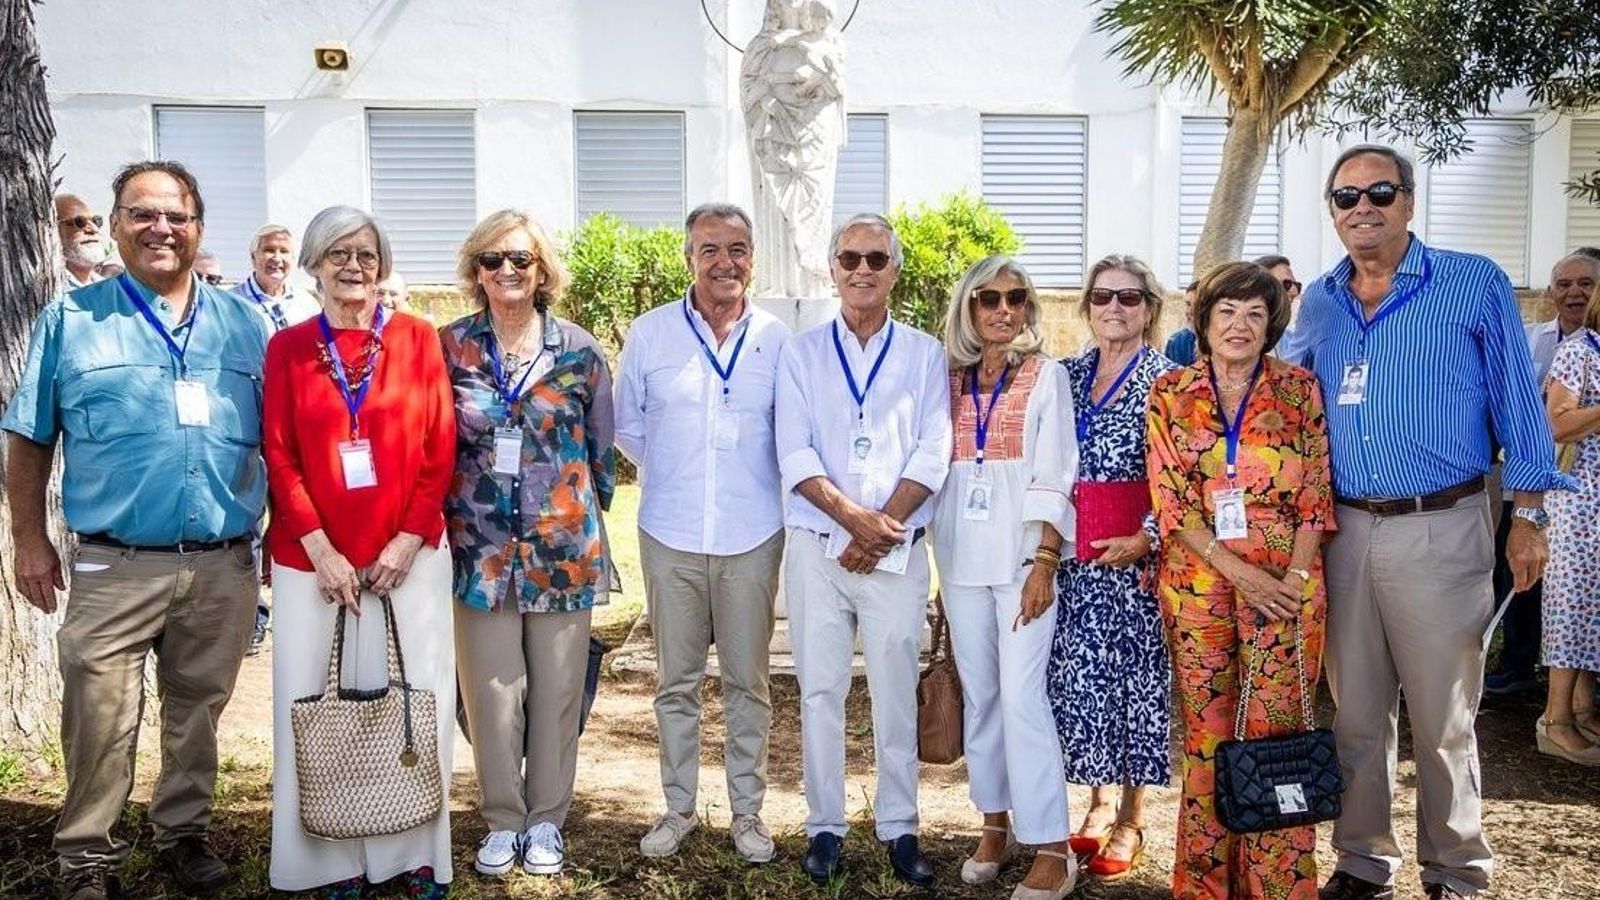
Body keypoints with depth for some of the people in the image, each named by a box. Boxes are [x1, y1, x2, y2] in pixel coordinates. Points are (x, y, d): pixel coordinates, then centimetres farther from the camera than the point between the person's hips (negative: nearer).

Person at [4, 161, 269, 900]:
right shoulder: (71, 319, 3)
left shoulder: (243, 324, 8)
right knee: (99, 720, 3)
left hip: (223, 567, 2)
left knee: (198, 713, 15)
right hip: (114, 566, -2)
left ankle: (183, 834, 32)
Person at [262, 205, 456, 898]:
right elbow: (279, 457, 0)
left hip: (408, 556, 0)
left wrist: (408, 541, -8)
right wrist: (321, 551, -9)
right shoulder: (288, 347, 4)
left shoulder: (417, 340, 3)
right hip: (313, 559, 0)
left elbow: (441, 450, 0)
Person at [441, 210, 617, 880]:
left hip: (564, 548, 0)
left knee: (557, 690, 9)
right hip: (481, 549, 0)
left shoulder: (580, 350, 0)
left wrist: (587, 518, 10)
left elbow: (601, 447, 8)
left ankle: (546, 819, 26)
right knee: (491, 691, 6)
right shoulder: (448, 347, 1)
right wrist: (447, 518, 5)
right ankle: (502, 820, 25)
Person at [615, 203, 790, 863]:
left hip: (752, 536, 0)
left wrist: (752, 483, 5)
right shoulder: (650, 333, 1)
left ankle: (748, 811, 23)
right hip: (671, 535, 0)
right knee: (675, 681, 10)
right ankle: (678, 808, 25)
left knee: (748, 681, 9)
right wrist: (673, 477, 9)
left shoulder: (777, 339, 0)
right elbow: (628, 426, 11)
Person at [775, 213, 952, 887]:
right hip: (817, 547, 1)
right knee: (820, 690, 5)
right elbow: (795, 455, -3)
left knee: (896, 692, 5)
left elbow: (932, 454, -2)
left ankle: (898, 827, 17)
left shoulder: (924, 354, 7)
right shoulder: (801, 353, 6)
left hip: (897, 551, 0)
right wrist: (855, 517, -14)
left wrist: (884, 528, -11)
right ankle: (825, 827, 16)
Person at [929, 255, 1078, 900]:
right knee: (978, 693, 9)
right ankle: (995, 822, 22)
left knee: (1021, 696, -9)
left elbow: (1054, 477, -4)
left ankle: (1052, 848, -1)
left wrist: (1043, 563, -12)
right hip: (960, 554, 4)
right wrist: (936, 561, 8)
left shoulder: (1046, 375, 2)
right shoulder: (951, 379, 10)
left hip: (1020, 552, -4)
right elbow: (935, 466, 11)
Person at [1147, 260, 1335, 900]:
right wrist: (1240, 572, -11)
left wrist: (1295, 577, -10)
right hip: (1196, 585, 1)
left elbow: (1316, 494, 2)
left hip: (1286, 588, 0)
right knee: (1204, 737, 6)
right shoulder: (1169, 393, 4)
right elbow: (1171, 500, -2)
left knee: (1277, 734, 0)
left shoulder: (1299, 389, 4)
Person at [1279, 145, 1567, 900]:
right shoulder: (1319, 302, 9)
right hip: (1344, 531, 4)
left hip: (1440, 530, -4)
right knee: (1356, 711, 12)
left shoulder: (1475, 285, -2)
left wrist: (1527, 515, 0)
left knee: (1444, 718, 4)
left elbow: (1517, 402, 0)